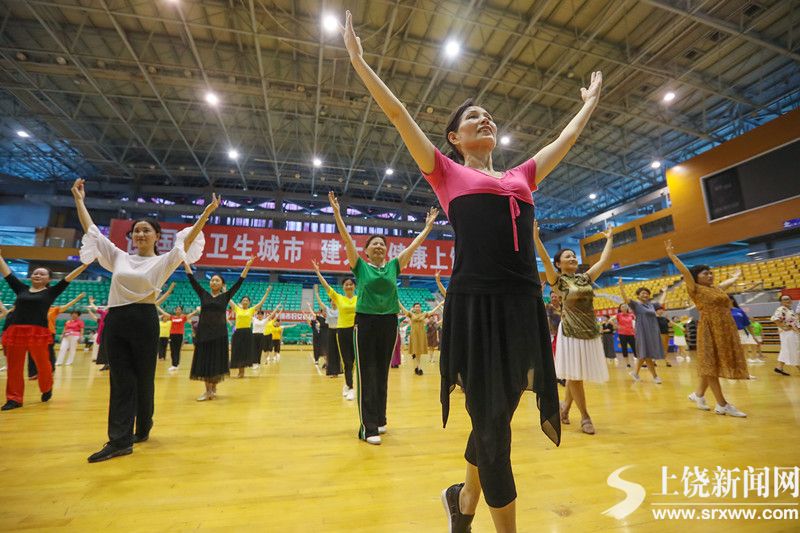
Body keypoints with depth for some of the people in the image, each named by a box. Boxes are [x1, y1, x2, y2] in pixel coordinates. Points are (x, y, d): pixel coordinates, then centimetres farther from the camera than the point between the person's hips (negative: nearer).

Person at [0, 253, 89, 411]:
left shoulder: (51, 292, 7)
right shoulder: (21, 289, 15)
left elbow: (68, 278, 0)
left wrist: (85, 264, -6)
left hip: (38, 333, -3)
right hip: (15, 332, 3)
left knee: (42, 365, 4)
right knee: (14, 368, 5)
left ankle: (47, 389, 27)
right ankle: (14, 398, 16)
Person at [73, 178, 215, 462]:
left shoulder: (164, 261, 1)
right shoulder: (119, 257, 12)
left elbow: (187, 240, -11)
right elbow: (91, 231, 16)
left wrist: (206, 213, -22)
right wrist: (79, 200, 16)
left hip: (144, 321, -3)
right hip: (115, 321, 4)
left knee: (144, 380, 8)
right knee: (121, 381, 5)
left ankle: (143, 430, 26)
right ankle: (120, 440, 8)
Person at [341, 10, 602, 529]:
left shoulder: (522, 176, 21)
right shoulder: (448, 173, 9)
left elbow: (569, 135, 36)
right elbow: (399, 114, 11)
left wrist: (592, 101, 49)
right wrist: (359, 60, 16)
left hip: (524, 305, 6)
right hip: (475, 304, -5)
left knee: (496, 422, 17)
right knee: (492, 427, 4)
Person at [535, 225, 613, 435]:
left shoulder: (585, 278, 10)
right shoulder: (558, 281, -5)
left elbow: (604, 261, 15)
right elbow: (545, 259, -18)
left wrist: (609, 239, 23)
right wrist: (535, 236, -25)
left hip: (591, 331, 5)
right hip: (570, 332, -5)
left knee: (577, 375, 12)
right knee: (574, 374, 0)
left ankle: (565, 406, 31)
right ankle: (585, 417, 13)